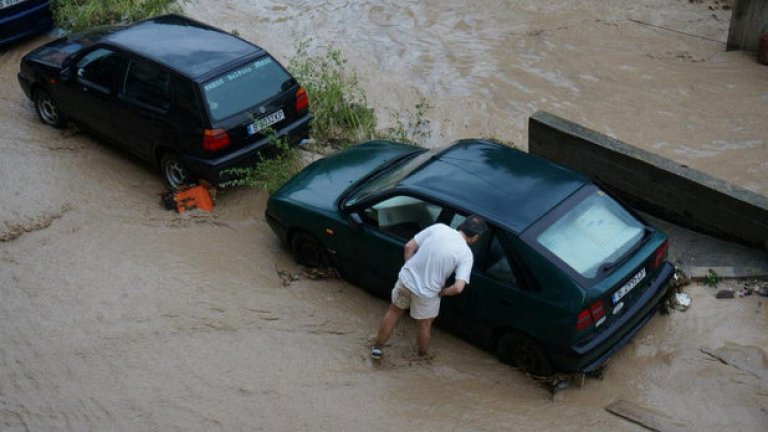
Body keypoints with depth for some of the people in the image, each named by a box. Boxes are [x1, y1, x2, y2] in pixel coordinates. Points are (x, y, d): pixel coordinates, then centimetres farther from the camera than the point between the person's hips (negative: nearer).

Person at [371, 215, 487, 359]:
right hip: (427, 293, -3)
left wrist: (409, 270, 8)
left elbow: (409, 247, -4)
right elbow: (458, 288, -24)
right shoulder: (466, 254, -15)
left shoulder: (438, 228, -8)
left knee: (393, 311, 28)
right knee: (424, 324, 24)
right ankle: (422, 356, 47)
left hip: (406, 279, 3)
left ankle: (377, 347, 41)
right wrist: (443, 292, -3)